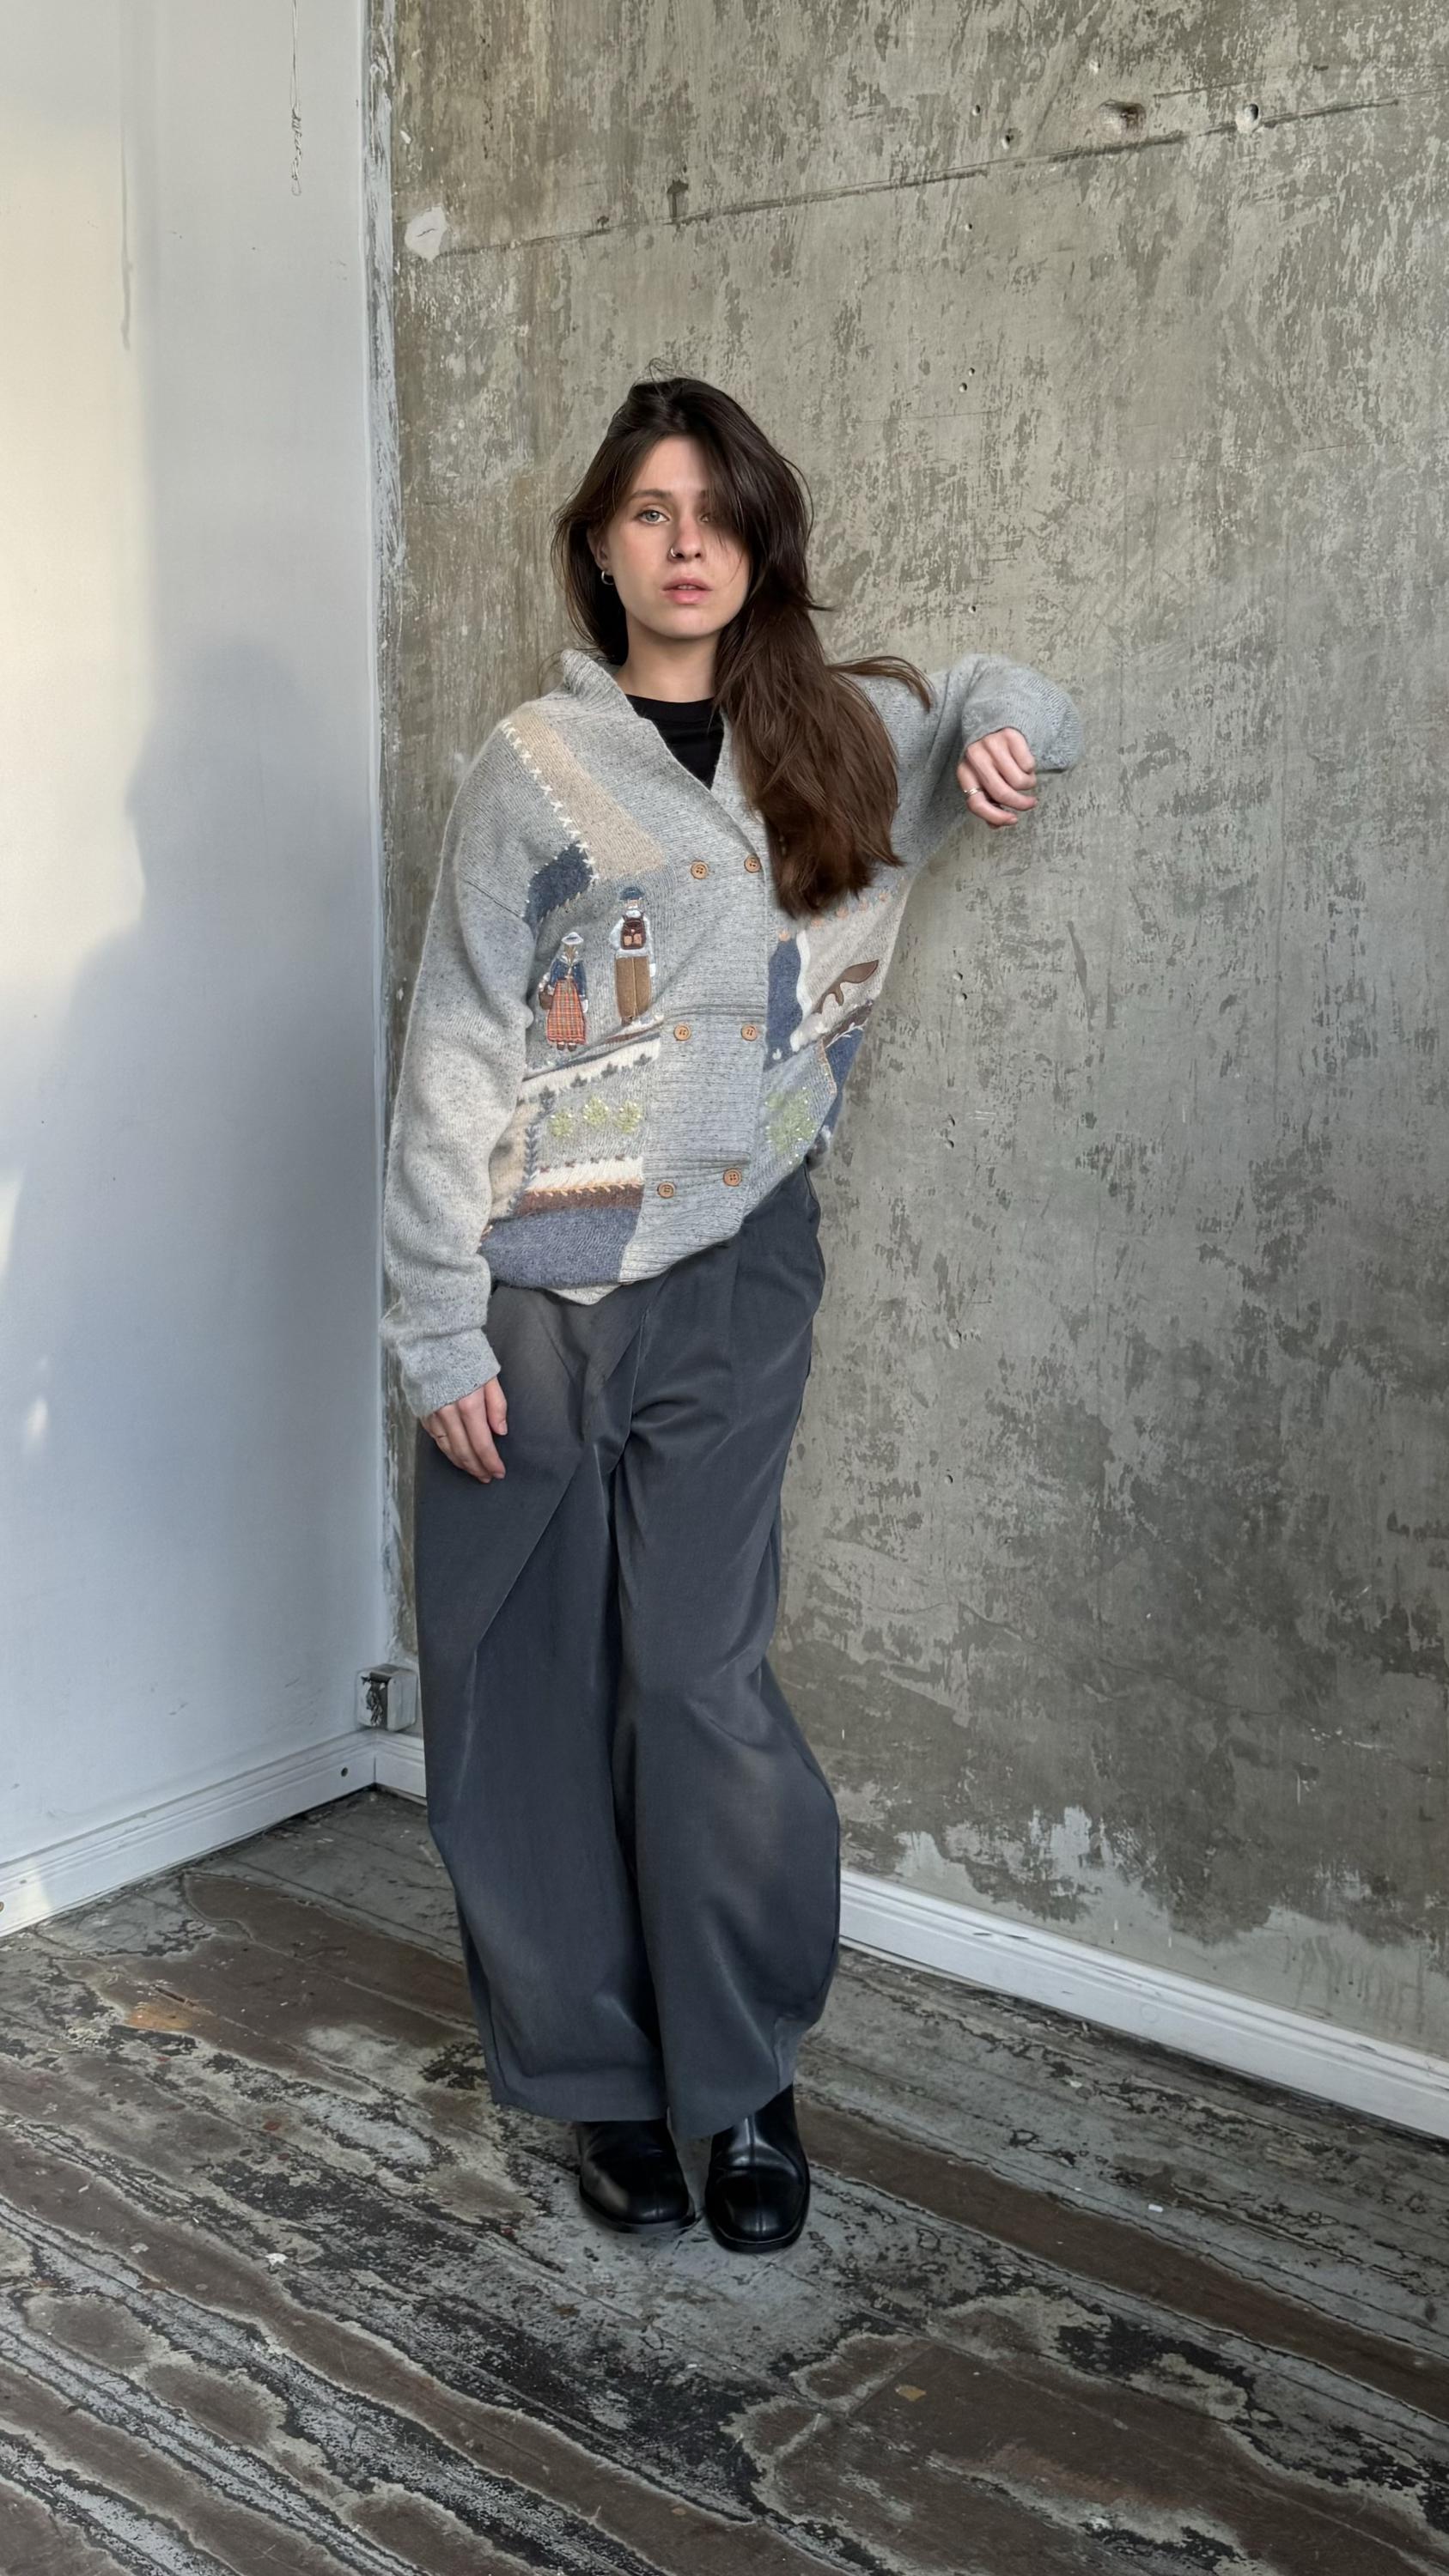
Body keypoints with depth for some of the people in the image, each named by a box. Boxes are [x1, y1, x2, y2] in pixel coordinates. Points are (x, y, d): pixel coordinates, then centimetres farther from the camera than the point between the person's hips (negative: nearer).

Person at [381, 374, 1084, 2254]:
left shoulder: (842, 743, 9)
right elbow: (455, 1058, -2)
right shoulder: (536, 768, 1)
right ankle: (606, 2082, 22)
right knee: (526, 1703, 5)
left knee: (701, 1684, -4)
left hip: (733, 1275, 1)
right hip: (536, 1290, 0)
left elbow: (1001, 701, 30)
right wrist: (441, 1332, -7)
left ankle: (751, 2081, 15)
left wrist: (1003, 723, 4)